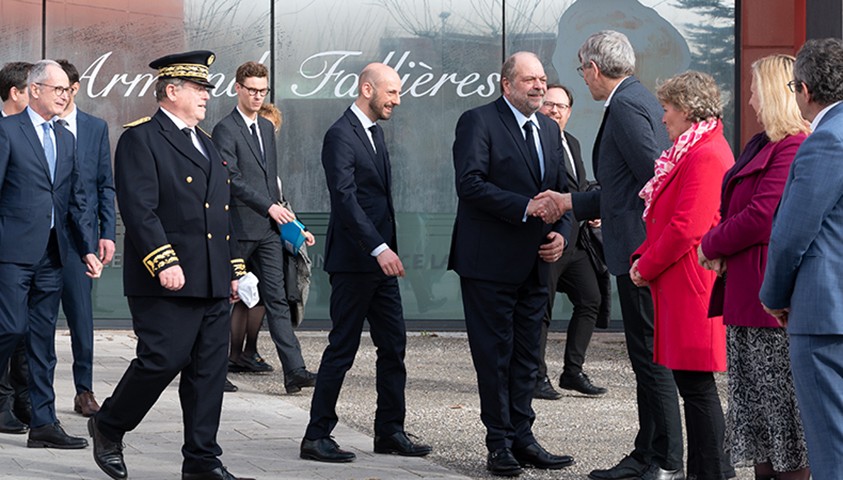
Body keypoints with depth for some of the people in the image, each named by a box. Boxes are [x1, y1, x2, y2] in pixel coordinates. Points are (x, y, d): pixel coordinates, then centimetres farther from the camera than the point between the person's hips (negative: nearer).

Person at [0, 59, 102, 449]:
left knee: (43, 338, 7)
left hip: (52, 253, 6)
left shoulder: (65, 139, 16)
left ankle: (43, 424, 9)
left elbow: (76, 199, 18)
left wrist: (88, 249, 12)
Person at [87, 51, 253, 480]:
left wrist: (233, 268, 19)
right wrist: (164, 263, -23)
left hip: (212, 283, 8)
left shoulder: (205, 143, 21)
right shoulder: (140, 139, -6)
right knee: (162, 360, -8)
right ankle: (108, 426, 14)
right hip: (165, 283, -8)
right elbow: (139, 208, -16)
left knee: (210, 370, 5)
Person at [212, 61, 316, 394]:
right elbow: (232, 180, -16)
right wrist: (270, 207, -18)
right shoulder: (225, 130, -8)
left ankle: (294, 371, -8)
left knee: (276, 298, -1)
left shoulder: (266, 127, 17)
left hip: (268, 229, 6)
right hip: (238, 229, -6)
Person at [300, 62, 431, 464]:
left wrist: (386, 248, 15)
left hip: (380, 259, 9)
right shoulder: (341, 136, -14)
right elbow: (345, 198, -23)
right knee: (342, 348, -4)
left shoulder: (374, 131, 16)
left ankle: (390, 431, 17)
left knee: (393, 345, 10)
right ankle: (316, 437, 3)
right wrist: (379, 248, -29)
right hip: (353, 261, -9)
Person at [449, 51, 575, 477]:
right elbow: (470, 183, -19)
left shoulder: (550, 130, 15)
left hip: (534, 264, 7)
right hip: (490, 262, -7)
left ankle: (521, 437, 17)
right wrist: (526, 208, -24)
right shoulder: (478, 122, -8)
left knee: (526, 355, 10)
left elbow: (560, 191, 18)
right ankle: (500, 443, 6)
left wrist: (561, 233, 0)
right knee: (494, 354, -1)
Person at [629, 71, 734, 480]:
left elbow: (686, 228, -21)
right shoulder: (691, 152, 19)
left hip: (694, 289, -11)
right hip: (680, 288, 11)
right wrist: (644, 256, 8)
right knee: (691, 384, 12)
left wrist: (647, 266, -10)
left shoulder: (706, 156, -16)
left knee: (696, 385, -7)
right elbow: (666, 218, 23)